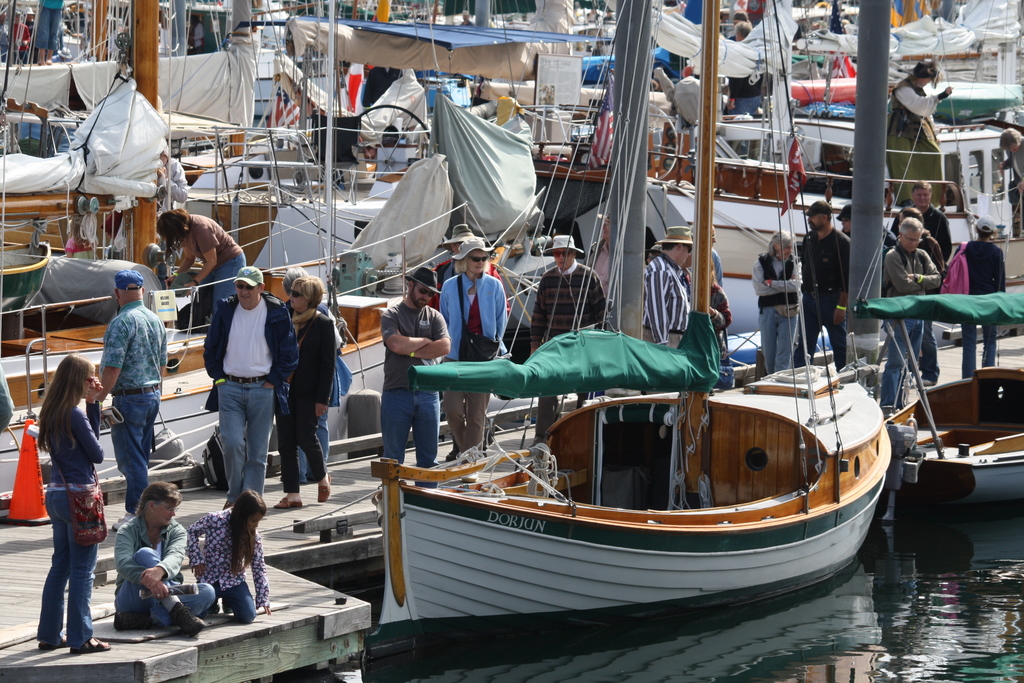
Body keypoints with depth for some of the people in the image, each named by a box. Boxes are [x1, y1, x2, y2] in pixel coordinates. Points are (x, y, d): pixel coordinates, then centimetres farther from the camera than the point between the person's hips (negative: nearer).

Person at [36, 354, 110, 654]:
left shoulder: (51, 413, 9)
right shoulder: (75, 415, -16)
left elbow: (90, 436, 16)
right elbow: (97, 454, -8)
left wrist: (93, 403, 10)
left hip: (56, 495, 9)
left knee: (60, 565, 16)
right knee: (82, 570, -1)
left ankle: (49, 634, 20)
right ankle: (80, 638, 1)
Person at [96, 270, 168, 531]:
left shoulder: (121, 323, -16)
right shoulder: (155, 321, 10)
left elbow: (112, 368, -20)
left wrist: (97, 401, -15)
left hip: (129, 397, -8)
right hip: (153, 395, 8)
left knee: (131, 459, -4)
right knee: (141, 458, 14)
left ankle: (136, 513, -4)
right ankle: (137, 507, 18)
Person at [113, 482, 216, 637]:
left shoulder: (177, 531, 7)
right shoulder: (128, 531, -2)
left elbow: (175, 556, -17)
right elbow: (123, 563, -23)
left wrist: (159, 570, -42)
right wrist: (147, 579, -44)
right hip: (132, 600, -3)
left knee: (207, 592, -24)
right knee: (145, 554, -28)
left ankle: (143, 620, -38)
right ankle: (178, 612, -44)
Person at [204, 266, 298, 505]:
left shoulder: (276, 313, -1)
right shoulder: (225, 310, 5)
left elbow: (289, 354, 4)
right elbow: (211, 349, 15)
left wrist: (272, 381, -3)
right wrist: (218, 377, 4)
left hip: (262, 389, -1)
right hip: (230, 388, 1)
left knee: (257, 451, 1)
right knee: (233, 444, -11)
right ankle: (234, 497, 5)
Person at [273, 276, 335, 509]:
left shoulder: (323, 324, -5)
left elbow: (328, 363, -7)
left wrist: (322, 398, -11)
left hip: (308, 393, -5)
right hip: (285, 390, 5)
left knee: (306, 437, -6)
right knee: (286, 442, 2)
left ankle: (322, 477, 22)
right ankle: (292, 494, 7)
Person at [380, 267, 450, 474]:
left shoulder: (434, 316, 11)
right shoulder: (391, 315, 3)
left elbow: (445, 347, -5)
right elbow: (396, 344, -15)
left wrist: (411, 350, -8)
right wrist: (425, 341, -2)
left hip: (428, 394, 3)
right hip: (397, 393, -3)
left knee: (428, 457, 6)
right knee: (393, 456, 2)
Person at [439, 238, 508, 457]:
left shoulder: (494, 286, 3)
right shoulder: (450, 287, 3)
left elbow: (501, 320, 10)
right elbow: (443, 321, 13)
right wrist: (448, 345, 6)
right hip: (456, 355, 0)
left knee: (477, 413, 0)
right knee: (453, 409, -8)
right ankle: (464, 449, 13)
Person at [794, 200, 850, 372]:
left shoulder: (841, 242, -12)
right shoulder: (809, 238, 7)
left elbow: (847, 278, -13)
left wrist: (841, 306, -16)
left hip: (830, 299, -6)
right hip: (808, 298, 6)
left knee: (840, 345, 4)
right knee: (804, 344, 5)